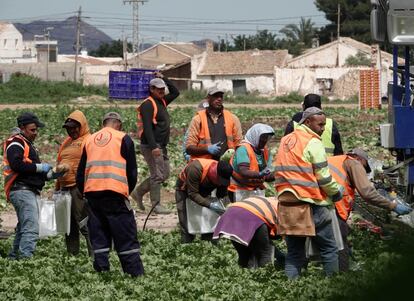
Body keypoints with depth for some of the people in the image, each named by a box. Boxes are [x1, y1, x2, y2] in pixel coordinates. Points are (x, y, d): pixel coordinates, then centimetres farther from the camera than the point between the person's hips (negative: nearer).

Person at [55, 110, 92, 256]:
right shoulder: (67, 142, 22)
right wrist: (57, 187, 23)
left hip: (79, 187, -9)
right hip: (65, 188, 9)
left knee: (84, 224, -12)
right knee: (69, 226, 12)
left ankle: (94, 253, -12)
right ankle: (72, 254, 18)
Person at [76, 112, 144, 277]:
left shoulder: (89, 140, 17)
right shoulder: (123, 139, 5)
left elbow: (80, 173, 17)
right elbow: (131, 171, 3)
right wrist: (127, 191, 17)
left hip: (91, 192, 4)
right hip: (115, 193, -4)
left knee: (98, 237, 8)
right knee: (126, 237, -2)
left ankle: (101, 272, 3)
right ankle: (136, 273, -6)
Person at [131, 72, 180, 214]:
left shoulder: (162, 102, 16)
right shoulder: (147, 105, -12)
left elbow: (175, 92, 30)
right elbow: (147, 127, -21)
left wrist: (164, 79, 17)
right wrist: (153, 147, -28)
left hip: (161, 146, 9)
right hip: (151, 146, -9)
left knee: (165, 174, 12)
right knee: (157, 175, -8)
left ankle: (138, 192, 21)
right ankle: (156, 205, -3)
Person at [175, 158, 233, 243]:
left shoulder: (223, 174, -23)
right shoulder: (196, 169, -40)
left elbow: (221, 195, -9)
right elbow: (192, 194, -36)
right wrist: (210, 204, -44)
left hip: (203, 192, 4)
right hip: (184, 191, -4)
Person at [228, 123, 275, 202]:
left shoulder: (264, 151, 10)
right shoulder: (243, 149, -13)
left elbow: (267, 177, 11)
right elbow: (244, 172, -26)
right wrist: (259, 175, -42)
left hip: (256, 189, 7)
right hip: (240, 191, -7)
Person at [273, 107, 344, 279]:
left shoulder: (285, 141, 15)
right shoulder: (313, 142, -7)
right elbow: (323, 177, -8)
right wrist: (337, 192, 6)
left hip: (286, 204, 7)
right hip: (309, 205, -7)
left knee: (294, 252, 10)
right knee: (329, 249, 3)